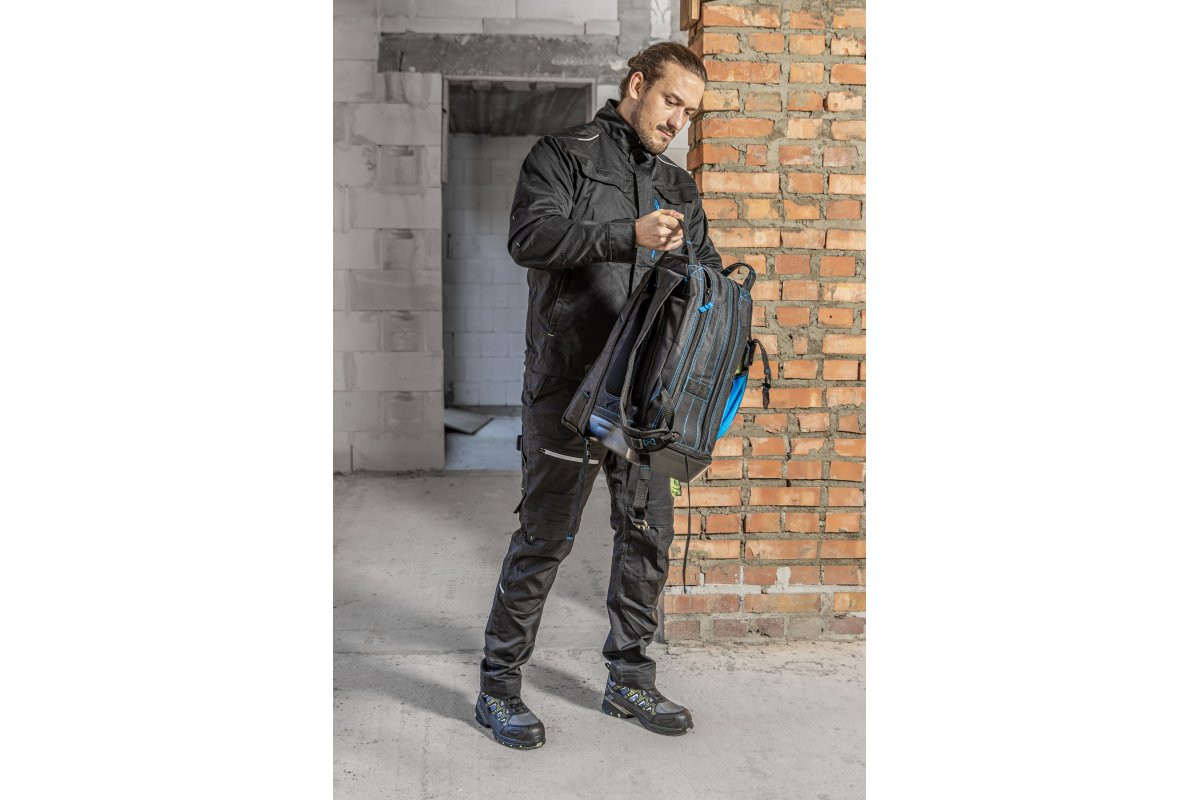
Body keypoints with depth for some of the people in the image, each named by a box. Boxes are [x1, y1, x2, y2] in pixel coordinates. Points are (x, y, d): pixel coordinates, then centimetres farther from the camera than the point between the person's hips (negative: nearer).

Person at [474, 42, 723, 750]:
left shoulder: (679, 186, 19)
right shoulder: (565, 154, 0)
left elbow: (704, 267, 20)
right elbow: (529, 235, -16)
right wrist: (628, 234, -27)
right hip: (568, 382, -6)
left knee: (650, 533, 9)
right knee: (546, 537, -1)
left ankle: (630, 681, 25)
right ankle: (499, 687, 15)